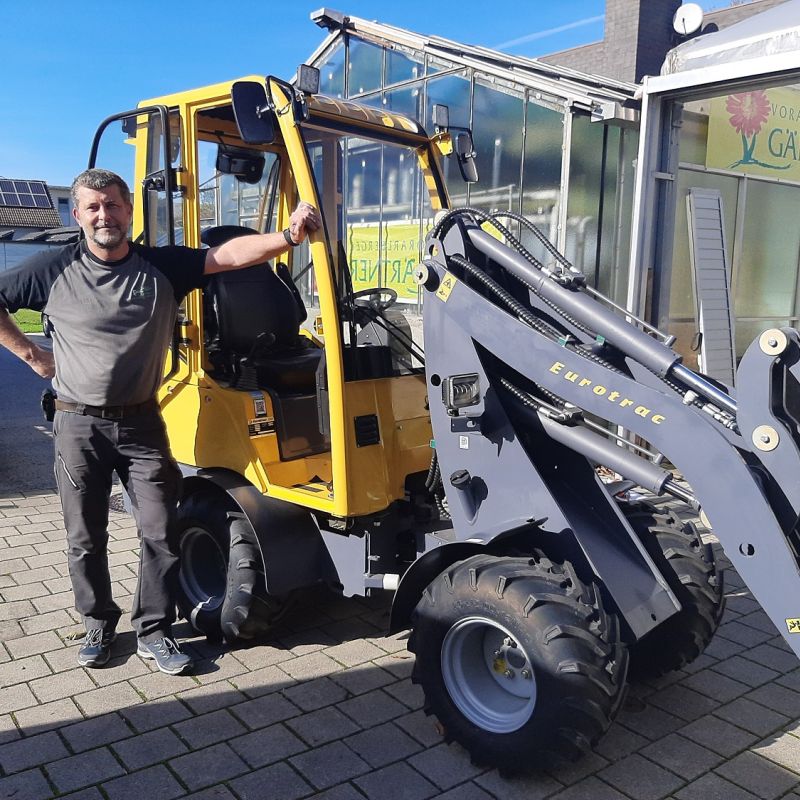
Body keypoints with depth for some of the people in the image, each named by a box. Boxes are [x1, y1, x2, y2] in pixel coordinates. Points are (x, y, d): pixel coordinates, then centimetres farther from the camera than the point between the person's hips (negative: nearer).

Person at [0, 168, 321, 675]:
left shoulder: (163, 267, -1)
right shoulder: (55, 269, -2)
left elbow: (228, 256, -14)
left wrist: (288, 236, -29)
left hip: (141, 423, 0)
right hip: (79, 424, 0)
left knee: (160, 532, 1)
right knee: (86, 538, 10)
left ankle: (154, 631, 18)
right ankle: (99, 625, 31)